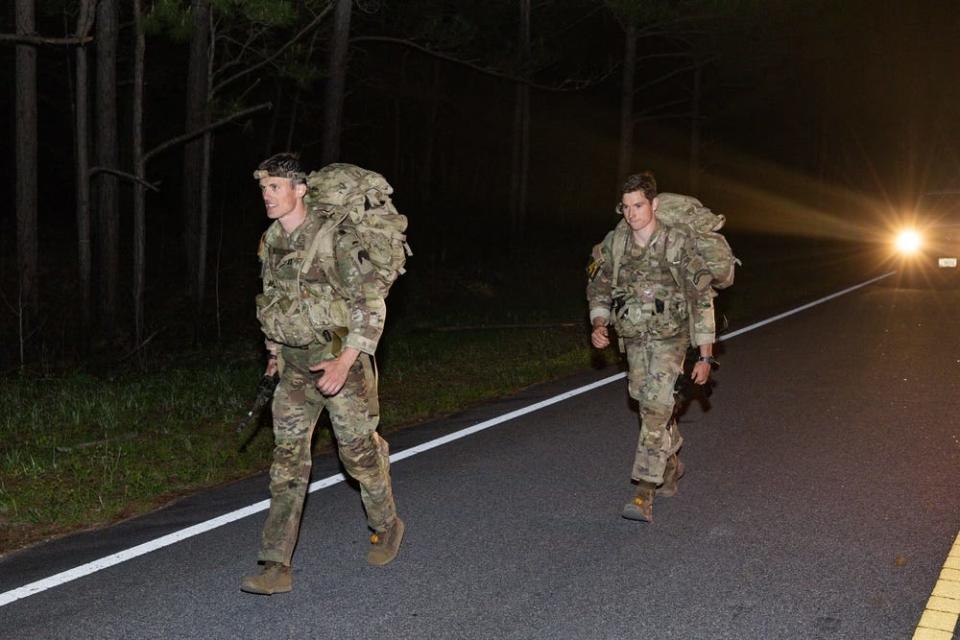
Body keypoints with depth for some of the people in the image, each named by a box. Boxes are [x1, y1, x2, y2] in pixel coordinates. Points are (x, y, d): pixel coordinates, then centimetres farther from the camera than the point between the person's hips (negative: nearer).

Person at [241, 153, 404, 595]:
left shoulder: (336, 240, -18)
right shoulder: (270, 243, 5)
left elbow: (371, 306, -18)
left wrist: (344, 363, -23)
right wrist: (275, 351, 17)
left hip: (339, 361, -6)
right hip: (295, 367, 6)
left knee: (360, 451, 7)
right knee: (287, 459, 1)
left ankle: (387, 526, 34)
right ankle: (277, 567, 4)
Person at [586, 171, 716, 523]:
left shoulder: (679, 244, -15)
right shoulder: (613, 244, -3)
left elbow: (701, 299, -12)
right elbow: (599, 289, 10)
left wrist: (706, 355, -14)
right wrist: (599, 325, -9)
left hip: (669, 338, -5)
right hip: (634, 339, 5)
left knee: (656, 408, -15)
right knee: (650, 407, 16)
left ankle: (644, 494, -15)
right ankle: (672, 465, 40)